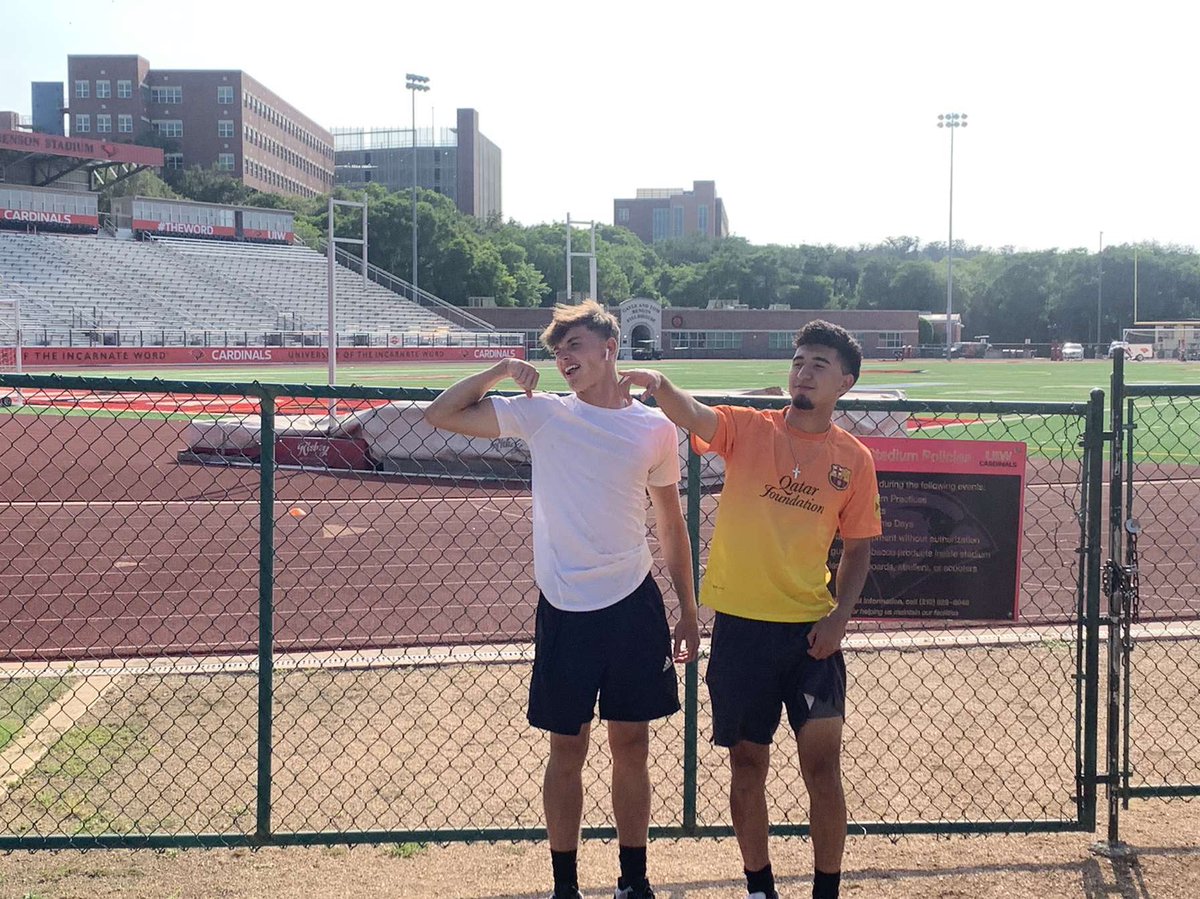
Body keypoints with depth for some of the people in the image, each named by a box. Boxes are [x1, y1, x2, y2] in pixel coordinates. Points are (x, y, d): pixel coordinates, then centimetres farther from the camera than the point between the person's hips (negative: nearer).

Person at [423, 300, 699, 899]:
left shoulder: (655, 429, 4)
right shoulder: (542, 415, 1)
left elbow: (671, 525, 13)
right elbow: (440, 415, 1)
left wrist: (689, 612, 11)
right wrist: (501, 371, -9)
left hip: (635, 605, 1)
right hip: (565, 612, -1)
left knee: (631, 748, 9)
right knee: (567, 752, 6)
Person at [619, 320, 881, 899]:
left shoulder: (854, 459, 3)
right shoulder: (747, 429, -2)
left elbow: (857, 548, 10)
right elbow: (691, 416, -22)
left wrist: (839, 615, -4)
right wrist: (657, 384, -43)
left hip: (811, 632, 1)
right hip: (741, 627, 0)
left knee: (822, 764, -2)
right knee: (748, 765, 9)